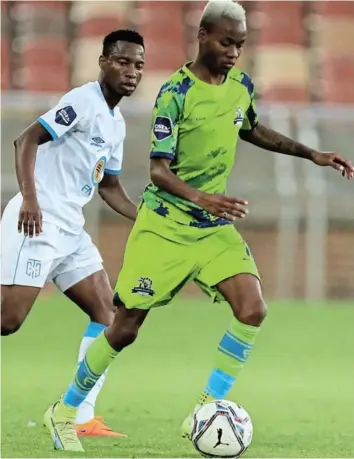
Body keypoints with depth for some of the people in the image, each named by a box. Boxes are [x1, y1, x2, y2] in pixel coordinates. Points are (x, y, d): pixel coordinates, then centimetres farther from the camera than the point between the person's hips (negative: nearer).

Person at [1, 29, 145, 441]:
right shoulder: (84, 101, -10)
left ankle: (82, 418, 1)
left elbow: (110, 188, 27)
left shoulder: (117, 124, 17)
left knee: (107, 312, 2)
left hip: (70, 229, 9)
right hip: (38, 222, -9)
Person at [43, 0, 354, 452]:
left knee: (252, 310, -16)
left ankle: (205, 412, -6)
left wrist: (311, 154, 20)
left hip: (214, 226, 6)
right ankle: (64, 412, 18)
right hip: (164, 224, -5)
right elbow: (158, 169, -21)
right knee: (125, 329, -2)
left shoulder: (241, 85, 3)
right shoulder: (176, 92, -17)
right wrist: (200, 197, -39)